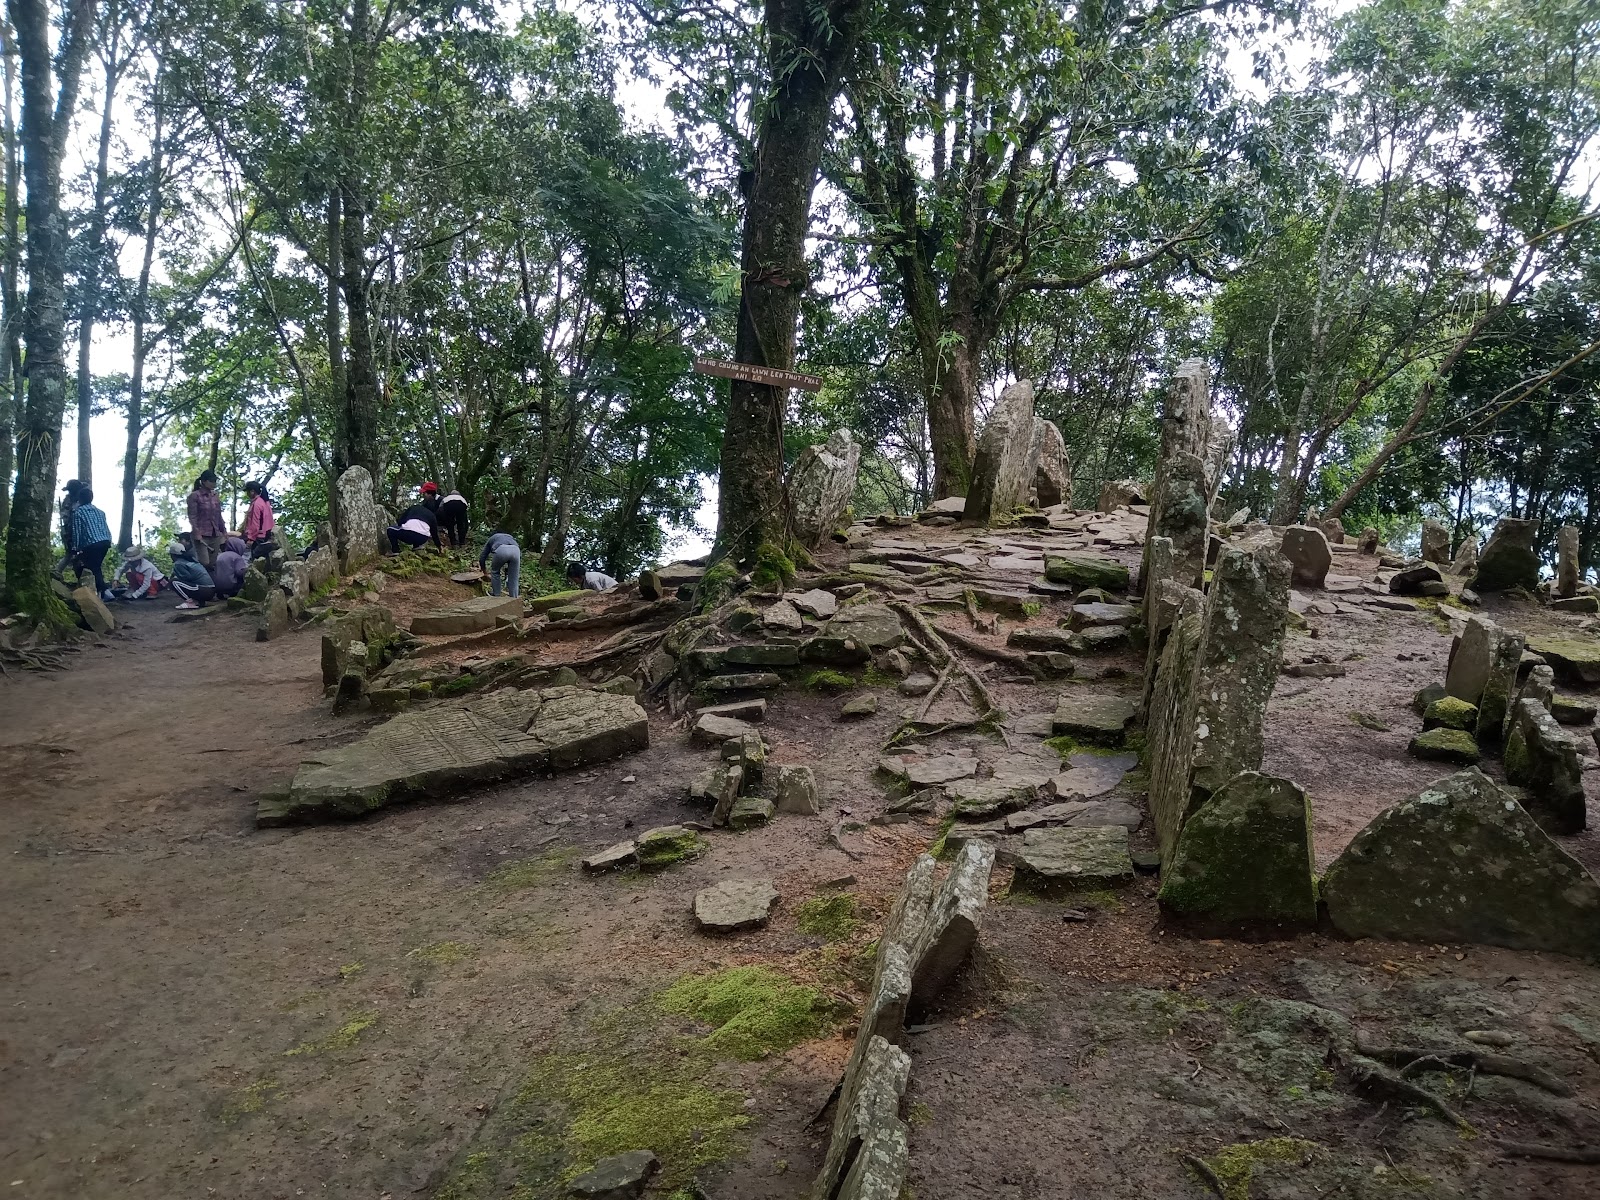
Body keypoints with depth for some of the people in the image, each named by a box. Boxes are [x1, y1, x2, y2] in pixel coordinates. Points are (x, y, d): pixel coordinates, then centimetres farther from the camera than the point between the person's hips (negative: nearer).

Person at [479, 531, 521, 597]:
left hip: (501, 550, -2)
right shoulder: (510, 537, 45)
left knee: (495, 572, 26)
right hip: (515, 550, 2)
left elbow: (482, 558, 35)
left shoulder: (491, 538, 39)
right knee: (514, 579, 15)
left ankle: (496, 596, 31)